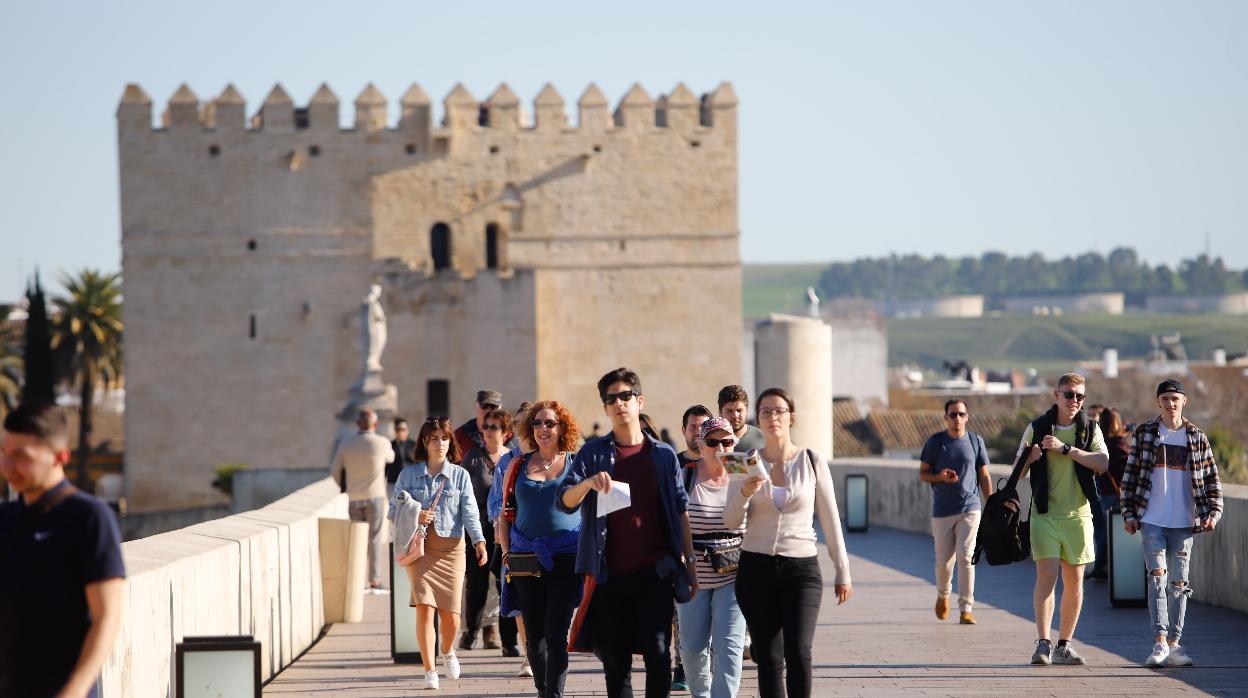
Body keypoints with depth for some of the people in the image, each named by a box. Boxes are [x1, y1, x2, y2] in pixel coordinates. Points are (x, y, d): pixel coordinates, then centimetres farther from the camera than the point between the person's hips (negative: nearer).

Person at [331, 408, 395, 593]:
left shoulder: (345, 445, 1)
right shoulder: (382, 443, -6)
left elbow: (336, 474, 7)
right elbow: (390, 458, 17)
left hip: (354, 499, 3)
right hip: (375, 496, -3)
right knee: (376, 538, -1)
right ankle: (375, 581, -5)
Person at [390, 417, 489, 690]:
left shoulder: (460, 475, 6)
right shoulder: (408, 474, 7)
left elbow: (470, 512, -3)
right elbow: (394, 510, 8)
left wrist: (479, 542, -19)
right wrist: (415, 516, -12)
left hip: (451, 548, 0)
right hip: (420, 548, 0)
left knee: (450, 613, -1)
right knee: (424, 608, -14)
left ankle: (448, 651, 32)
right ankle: (429, 671, -8)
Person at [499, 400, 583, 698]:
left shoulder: (576, 464, 4)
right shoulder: (518, 466, 11)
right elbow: (506, 514, 16)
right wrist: (507, 552, 6)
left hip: (567, 560, -3)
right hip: (526, 560, 3)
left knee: (556, 634, -10)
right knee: (534, 636, 7)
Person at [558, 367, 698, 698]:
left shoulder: (664, 455, 7)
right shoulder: (593, 453, 6)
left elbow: (680, 510, 9)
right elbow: (564, 501, -5)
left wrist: (689, 563, 4)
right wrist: (589, 483, -25)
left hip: (655, 571, -1)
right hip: (610, 573, 1)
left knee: (657, 653, -9)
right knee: (615, 660, 5)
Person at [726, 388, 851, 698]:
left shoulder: (812, 462, 2)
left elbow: (830, 520, 6)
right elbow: (731, 522, -2)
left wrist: (843, 573, 6)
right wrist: (744, 494, -21)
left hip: (802, 567, -2)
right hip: (756, 568, 2)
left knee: (798, 652, -17)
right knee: (767, 658, 3)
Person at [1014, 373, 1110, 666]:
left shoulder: (1090, 429, 5)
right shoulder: (1037, 428, 2)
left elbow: (1102, 463, -11)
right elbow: (1018, 471, 7)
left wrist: (1066, 449, -19)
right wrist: (1030, 457, -15)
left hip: (1078, 513, 2)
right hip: (1045, 513, -2)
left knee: (1074, 581, 6)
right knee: (1047, 574, -15)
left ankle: (1064, 645, 15)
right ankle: (1043, 644, -19)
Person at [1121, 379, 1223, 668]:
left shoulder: (1197, 438, 6)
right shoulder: (1144, 433, 4)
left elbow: (1211, 479, 9)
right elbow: (1130, 475, 6)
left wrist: (1214, 511, -3)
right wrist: (1128, 514, 1)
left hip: (1183, 523, 1)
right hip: (1152, 520, -1)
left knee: (1179, 583, 4)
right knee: (1157, 577, -12)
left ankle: (1174, 644, 10)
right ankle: (1160, 642, -12)